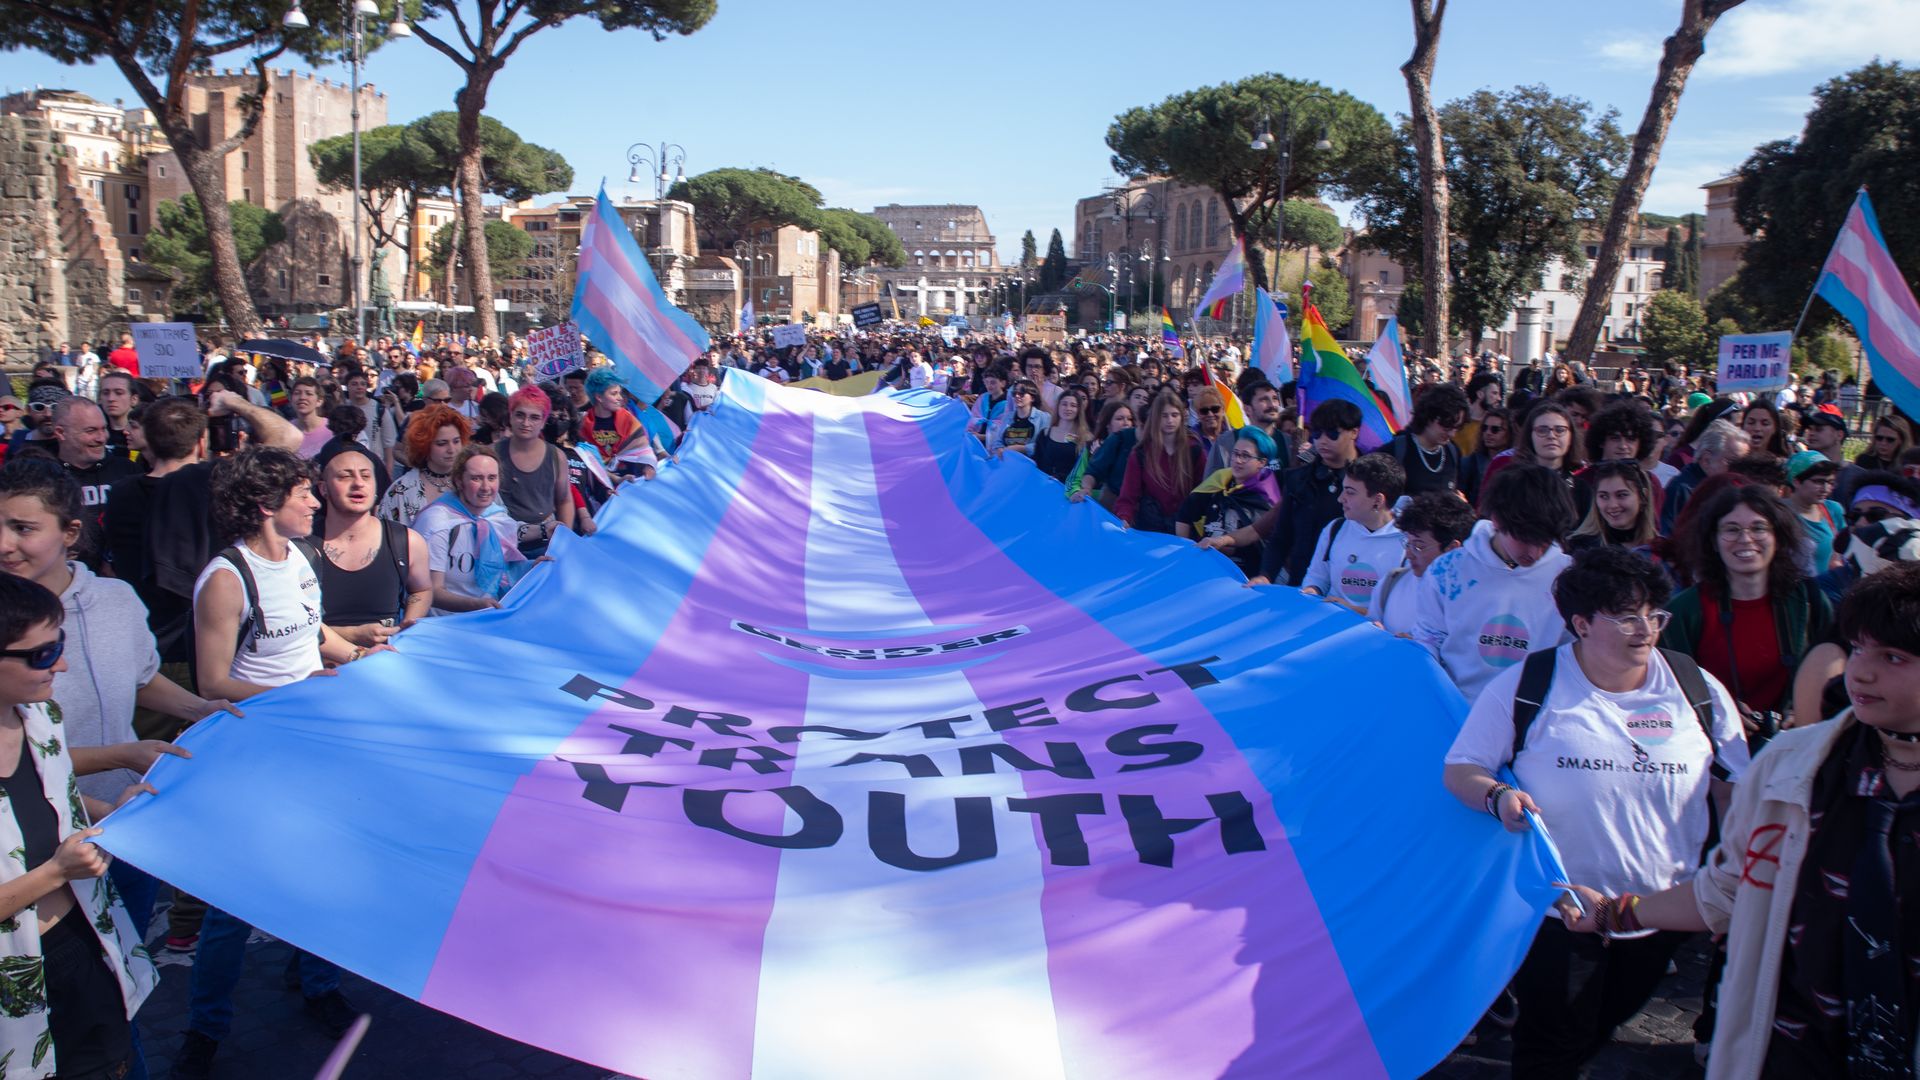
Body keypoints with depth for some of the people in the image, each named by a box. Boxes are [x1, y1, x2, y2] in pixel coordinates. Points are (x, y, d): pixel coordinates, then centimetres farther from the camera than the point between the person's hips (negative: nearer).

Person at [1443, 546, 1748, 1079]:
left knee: (1602, 1029, 20)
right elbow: (1460, 769, -5)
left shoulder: (1699, 690, -1)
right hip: (1556, 909, -3)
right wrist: (1498, 794, -26)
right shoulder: (1524, 686, -10)